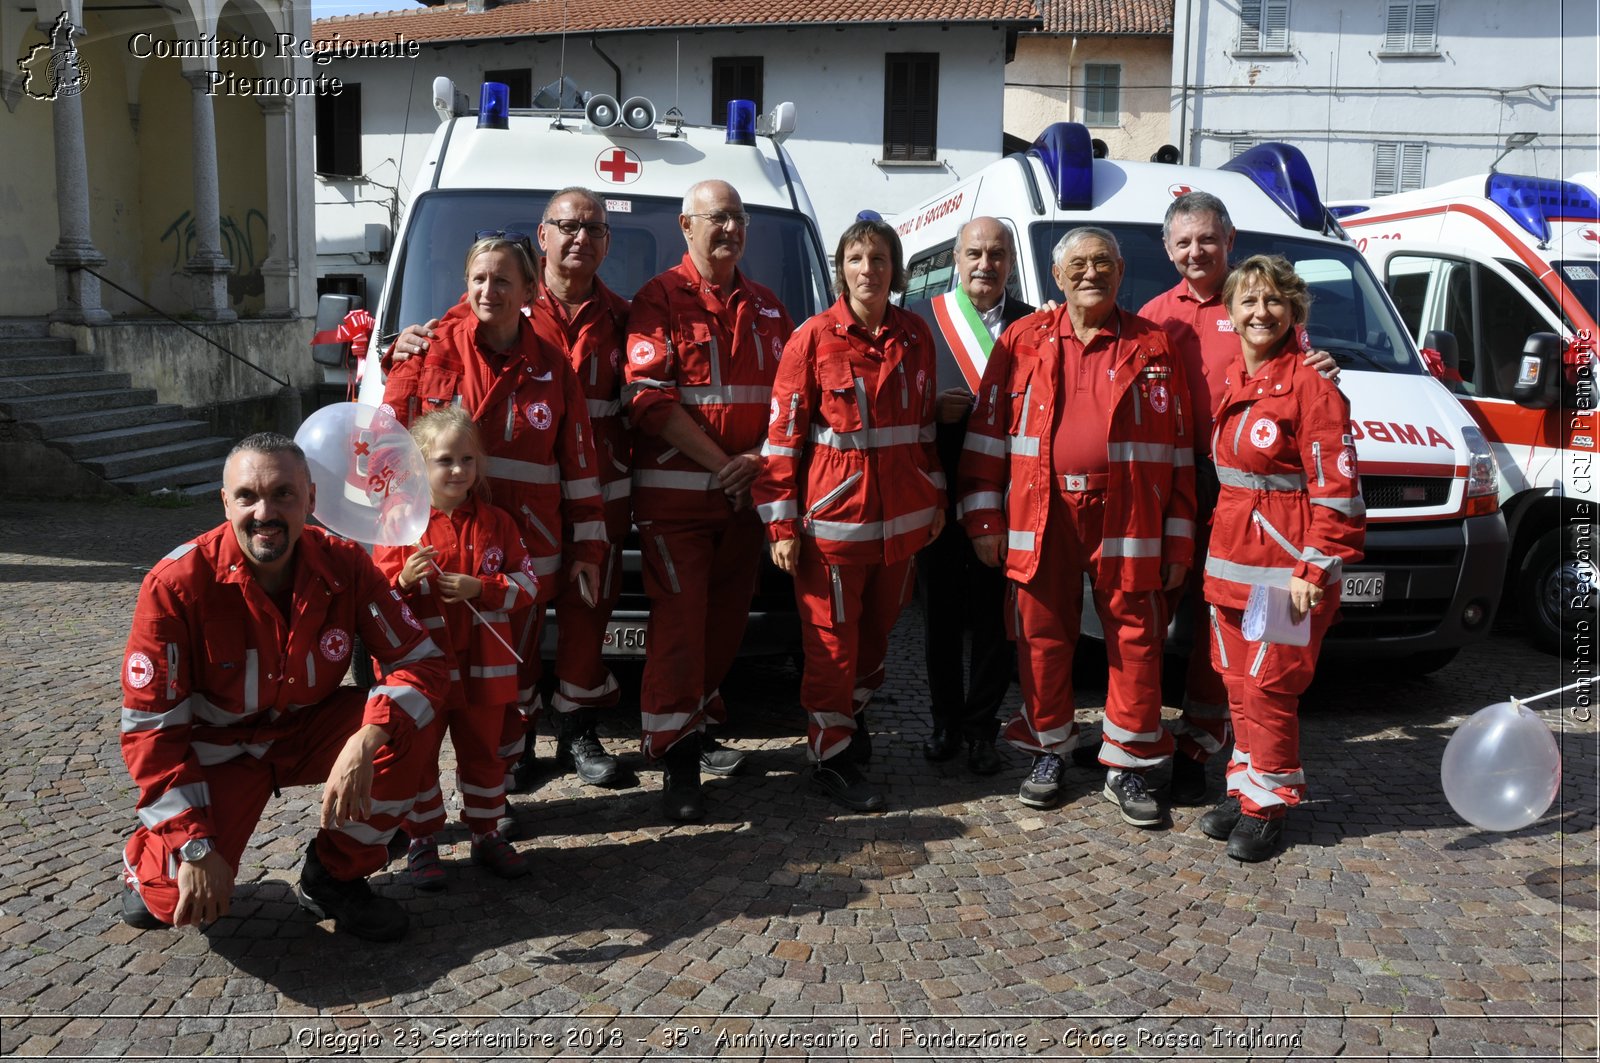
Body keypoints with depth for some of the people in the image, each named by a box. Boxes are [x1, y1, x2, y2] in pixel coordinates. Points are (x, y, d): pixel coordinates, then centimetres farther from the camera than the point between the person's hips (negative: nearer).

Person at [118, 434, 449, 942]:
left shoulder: (345, 565, -18)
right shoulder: (177, 582, -24)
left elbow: (423, 662, -17)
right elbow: (152, 726, -19)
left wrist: (366, 740, -37)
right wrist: (196, 847, -24)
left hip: (310, 729, 3)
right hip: (219, 745, -2)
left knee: (399, 738, -26)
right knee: (182, 899, -22)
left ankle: (334, 877, -2)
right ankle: (150, 859, 17)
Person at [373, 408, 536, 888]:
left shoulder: (496, 523, 2)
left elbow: (527, 584, -1)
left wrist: (480, 589, -16)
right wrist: (404, 581, -26)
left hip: (483, 668, 2)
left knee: (484, 753, 14)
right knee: (417, 755, 8)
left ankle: (486, 835, 30)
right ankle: (421, 841, 24)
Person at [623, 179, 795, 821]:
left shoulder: (766, 308, 15)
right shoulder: (660, 299, -3)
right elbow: (647, 396, -13)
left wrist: (758, 459, -6)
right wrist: (719, 463, -16)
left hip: (746, 494, 6)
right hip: (675, 495, -5)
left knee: (727, 619, 12)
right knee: (679, 621, -5)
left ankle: (697, 727, 29)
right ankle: (676, 761, 3)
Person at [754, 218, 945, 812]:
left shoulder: (914, 335, 6)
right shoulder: (814, 338, -8)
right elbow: (783, 434, -8)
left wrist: (935, 496, 14)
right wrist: (781, 523, -11)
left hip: (902, 517, 5)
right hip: (834, 515, -4)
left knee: (878, 629, 17)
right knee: (832, 641, 4)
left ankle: (852, 716, 38)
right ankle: (832, 758, 16)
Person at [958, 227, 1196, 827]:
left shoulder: (1153, 347, 6)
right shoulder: (1023, 341, 7)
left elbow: (1180, 449, 6)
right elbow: (986, 432, 7)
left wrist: (1179, 539, 3)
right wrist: (983, 516, 1)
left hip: (1128, 517, 0)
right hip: (1041, 515, 1)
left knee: (1135, 638, 3)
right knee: (1043, 637, 8)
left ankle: (1127, 766, 17)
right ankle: (1049, 751, 26)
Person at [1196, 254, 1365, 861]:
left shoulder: (1311, 385, -11)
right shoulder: (1231, 382, 12)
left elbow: (1336, 489, -14)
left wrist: (1313, 569, -18)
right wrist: (1216, 545, 14)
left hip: (1288, 568, -7)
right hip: (1229, 561, 7)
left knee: (1269, 686, -2)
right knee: (1239, 683, 13)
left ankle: (1267, 806, 12)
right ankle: (1244, 790, 26)